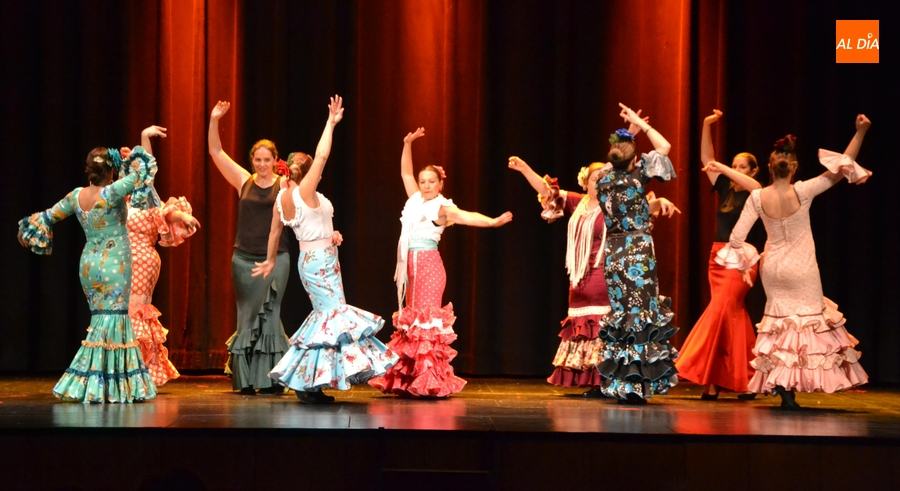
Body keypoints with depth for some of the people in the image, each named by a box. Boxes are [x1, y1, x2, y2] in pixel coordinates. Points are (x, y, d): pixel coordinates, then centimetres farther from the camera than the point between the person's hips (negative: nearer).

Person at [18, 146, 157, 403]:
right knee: (114, 319, -3)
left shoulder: (76, 196, 2)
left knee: (100, 319, 13)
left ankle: (92, 382, 12)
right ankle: (112, 385, -6)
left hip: (89, 264, 6)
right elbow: (143, 172, -17)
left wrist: (29, 232, 31)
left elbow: (49, 216, 14)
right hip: (114, 264, -6)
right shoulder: (112, 193, -17)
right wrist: (131, 158, -1)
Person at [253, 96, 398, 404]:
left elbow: (274, 232, 14)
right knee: (333, 315, -5)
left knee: (325, 314, 13)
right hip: (322, 260, -9)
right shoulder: (304, 192, -17)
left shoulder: (282, 197, 5)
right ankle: (311, 384, -8)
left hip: (309, 259, 9)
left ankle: (306, 382, 12)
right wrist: (331, 123, -12)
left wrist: (271, 260, 28)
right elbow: (322, 156, -20)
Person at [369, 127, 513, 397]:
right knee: (411, 319, 7)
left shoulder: (442, 208, -7)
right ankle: (410, 380, 10)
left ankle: (432, 381, -10)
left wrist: (493, 221, -39)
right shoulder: (415, 201, 11)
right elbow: (406, 173, 18)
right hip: (410, 266, 7)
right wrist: (408, 143, 9)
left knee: (427, 318, -9)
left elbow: (466, 216, -22)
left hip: (430, 265, -7)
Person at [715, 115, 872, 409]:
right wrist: (860, 132, -16)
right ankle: (788, 386, -1)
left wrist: (743, 262, 8)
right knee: (811, 321, 9)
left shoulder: (757, 197, -11)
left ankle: (779, 383, 9)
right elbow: (842, 169, -16)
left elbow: (737, 237, -9)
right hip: (802, 270, -3)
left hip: (772, 268, 3)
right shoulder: (801, 192, -18)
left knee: (780, 320, 16)